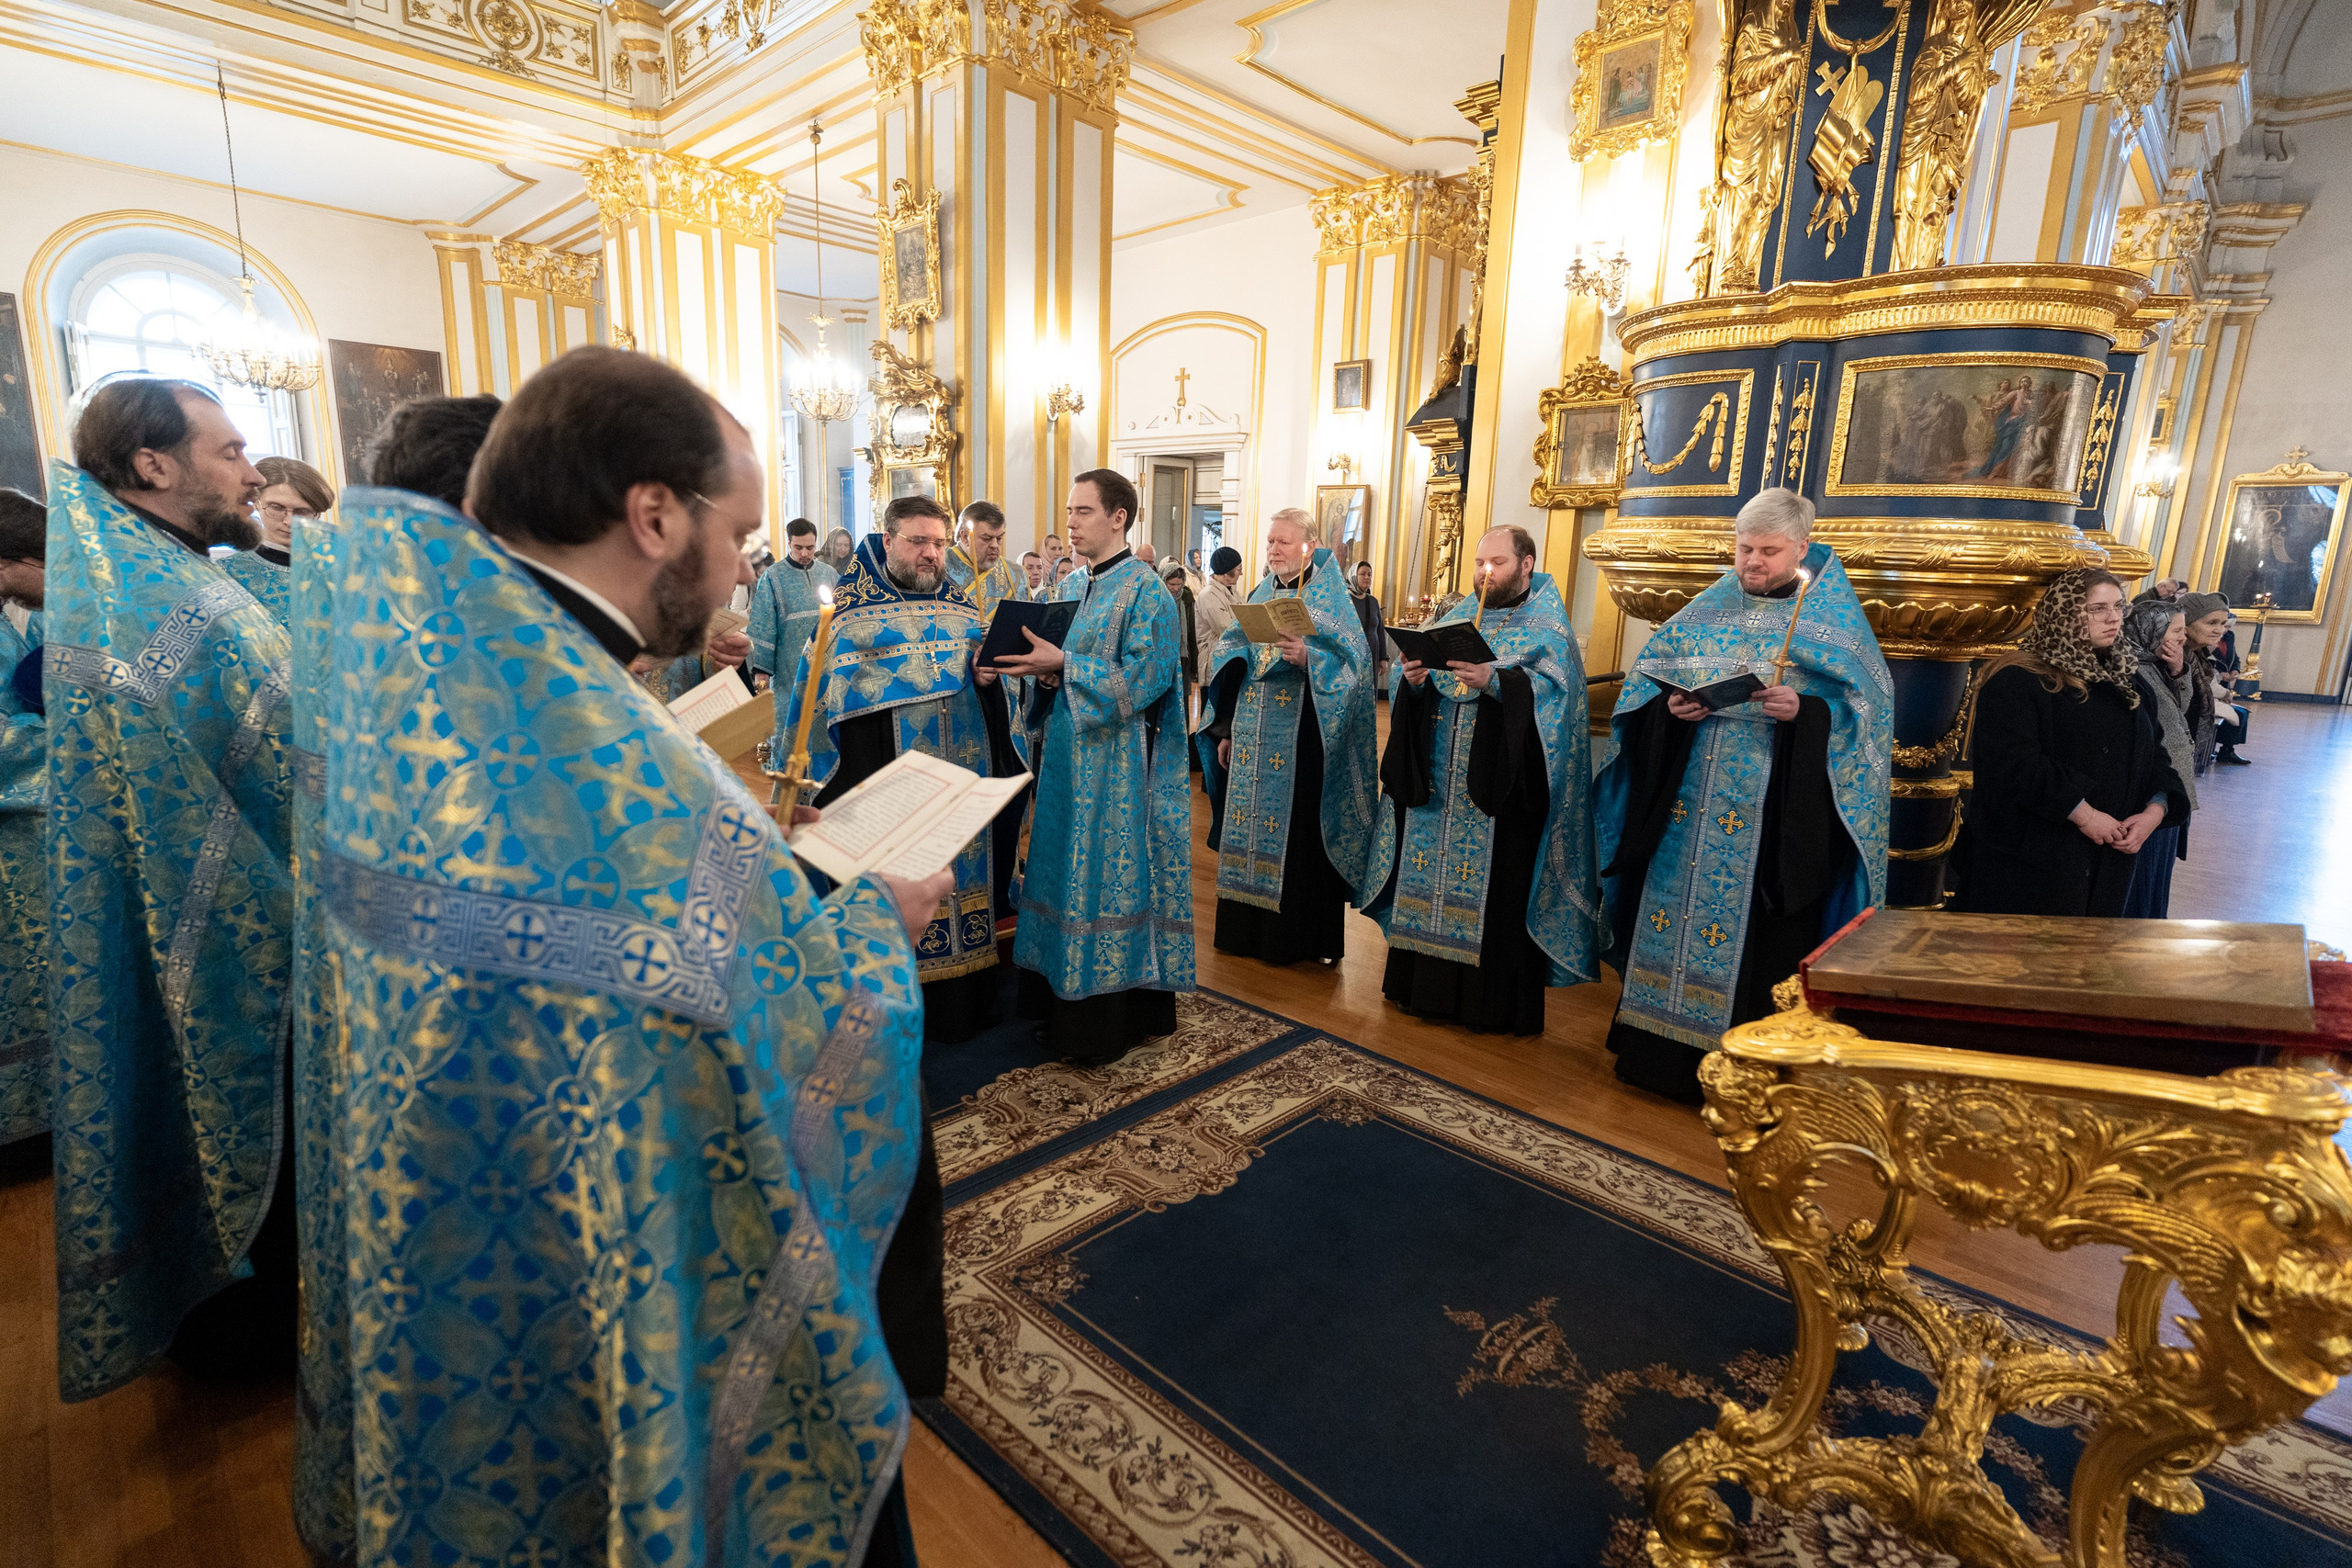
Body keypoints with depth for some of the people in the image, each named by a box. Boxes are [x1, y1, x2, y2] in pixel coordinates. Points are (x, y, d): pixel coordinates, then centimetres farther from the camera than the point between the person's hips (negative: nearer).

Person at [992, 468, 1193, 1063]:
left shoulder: (1146, 592, -9)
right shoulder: (1068, 588, 14)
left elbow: (1142, 679, -19)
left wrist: (1061, 666, -22)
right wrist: (1039, 666, -5)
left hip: (1115, 769, -8)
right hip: (1066, 758, 8)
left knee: (1107, 881, -1)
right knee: (1065, 875, 13)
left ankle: (1105, 1024, 12)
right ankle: (1063, 1004, 27)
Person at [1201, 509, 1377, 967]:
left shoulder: (1330, 599, -3)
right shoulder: (1259, 596, 14)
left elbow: (1351, 661, -13)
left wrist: (1307, 658, -31)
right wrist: (1228, 730, 15)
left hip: (1300, 739, -6)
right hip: (1253, 740, 6)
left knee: (1296, 830, -1)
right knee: (1250, 824, 9)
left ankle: (1299, 937, 11)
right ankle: (1247, 928, 21)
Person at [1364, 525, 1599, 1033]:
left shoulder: (1547, 625, 1)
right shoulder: (1459, 616, 16)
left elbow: (1555, 690, -15)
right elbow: (1416, 690, 12)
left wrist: (1495, 681, -28)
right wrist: (1413, 679, -11)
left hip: (1501, 785, -5)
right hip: (1439, 779, 5)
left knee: (1497, 885, -2)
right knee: (1431, 874, 8)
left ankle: (1496, 1001, 10)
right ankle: (1424, 985, 21)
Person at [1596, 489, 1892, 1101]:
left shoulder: (1835, 616, 2)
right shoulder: (1707, 609, 12)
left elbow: (1867, 706, -4)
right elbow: (1648, 679, 12)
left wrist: (1803, 710, -21)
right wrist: (1670, 706, -9)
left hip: (1773, 815, -3)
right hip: (1689, 806, 4)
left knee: (1756, 935, -1)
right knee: (1673, 913, 7)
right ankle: (1660, 1055, 20)